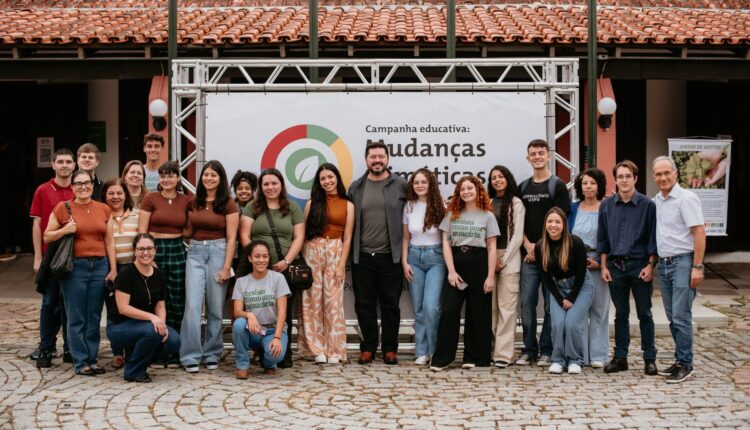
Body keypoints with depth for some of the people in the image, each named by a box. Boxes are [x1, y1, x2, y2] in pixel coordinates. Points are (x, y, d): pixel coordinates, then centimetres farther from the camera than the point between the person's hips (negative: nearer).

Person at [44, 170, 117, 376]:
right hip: (75, 266, -3)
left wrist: (113, 268, 6)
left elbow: (109, 240, 11)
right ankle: (80, 362, 8)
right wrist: (64, 230, -14)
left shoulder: (103, 209, 9)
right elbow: (47, 236, 5)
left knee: (94, 317, 7)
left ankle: (92, 359, 16)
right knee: (76, 317, 0)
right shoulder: (63, 208, 0)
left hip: (100, 265, 3)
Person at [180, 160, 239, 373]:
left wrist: (226, 268, -10)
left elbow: (231, 238, -5)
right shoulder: (194, 202, 9)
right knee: (192, 305, -6)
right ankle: (191, 356, -3)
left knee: (215, 308, 4)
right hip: (195, 253, 2)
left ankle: (212, 354, 16)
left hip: (218, 252, -2)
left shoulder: (228, 204, -2)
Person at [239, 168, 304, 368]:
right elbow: (244, 236, 3)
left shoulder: (293, 208, 10)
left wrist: (286, 261, -7)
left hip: (286, 269, 0)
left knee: (285, 312, 0)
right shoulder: (252, 207, 9)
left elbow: (299, 237, 5)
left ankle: (285, 353, 8)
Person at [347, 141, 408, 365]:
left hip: (390, 256, -2)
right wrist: (350, 252, 4)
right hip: (362, 256, 2)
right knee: (364, 304, 6)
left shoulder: (401, 185, 1)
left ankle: (390, 349, 14)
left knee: (390, 304, 5)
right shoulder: (356, 187, 8)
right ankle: (368, 348, 16)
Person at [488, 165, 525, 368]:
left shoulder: (516, 204, 3)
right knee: (489, 306, 2)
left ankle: (503, 353, -7)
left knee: (506, 306, -7)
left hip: (509, 259, -4)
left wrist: (504, 260, -7)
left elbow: (517, 236, -2)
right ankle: (488, 350, 6)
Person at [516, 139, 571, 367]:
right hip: (528, 254, 4)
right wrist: (527, 245, -5)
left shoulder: (557, 185, 0)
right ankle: (529, 350, 13)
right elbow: (519, 220, 11)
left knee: (551, 304, 1)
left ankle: (546, 351, 8)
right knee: (527, 303, 4)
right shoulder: (523, 188, 13)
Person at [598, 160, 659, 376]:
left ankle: (650, 358, 12)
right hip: (615, 265, 3)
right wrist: (604, 266, 4)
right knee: (620, 314, 10)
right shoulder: (607, 205, 5)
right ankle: (620, 357, 17)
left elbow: (653, 238, -2)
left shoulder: (647, 205, -3)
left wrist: (650, 265, -9)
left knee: (645, 314, 4)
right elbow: (602, 238, 9)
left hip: (639, 265, -2)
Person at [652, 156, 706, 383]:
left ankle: (685, 365, 3)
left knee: (681, 316, -6)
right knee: (672, 317, 12)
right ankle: (680, 360, 21)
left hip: (682, 262, -7)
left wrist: (697, 267, -19)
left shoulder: (686, 198, -10)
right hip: (663, 263, 7)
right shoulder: (655, 202, 12)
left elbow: (699, 233, -15)